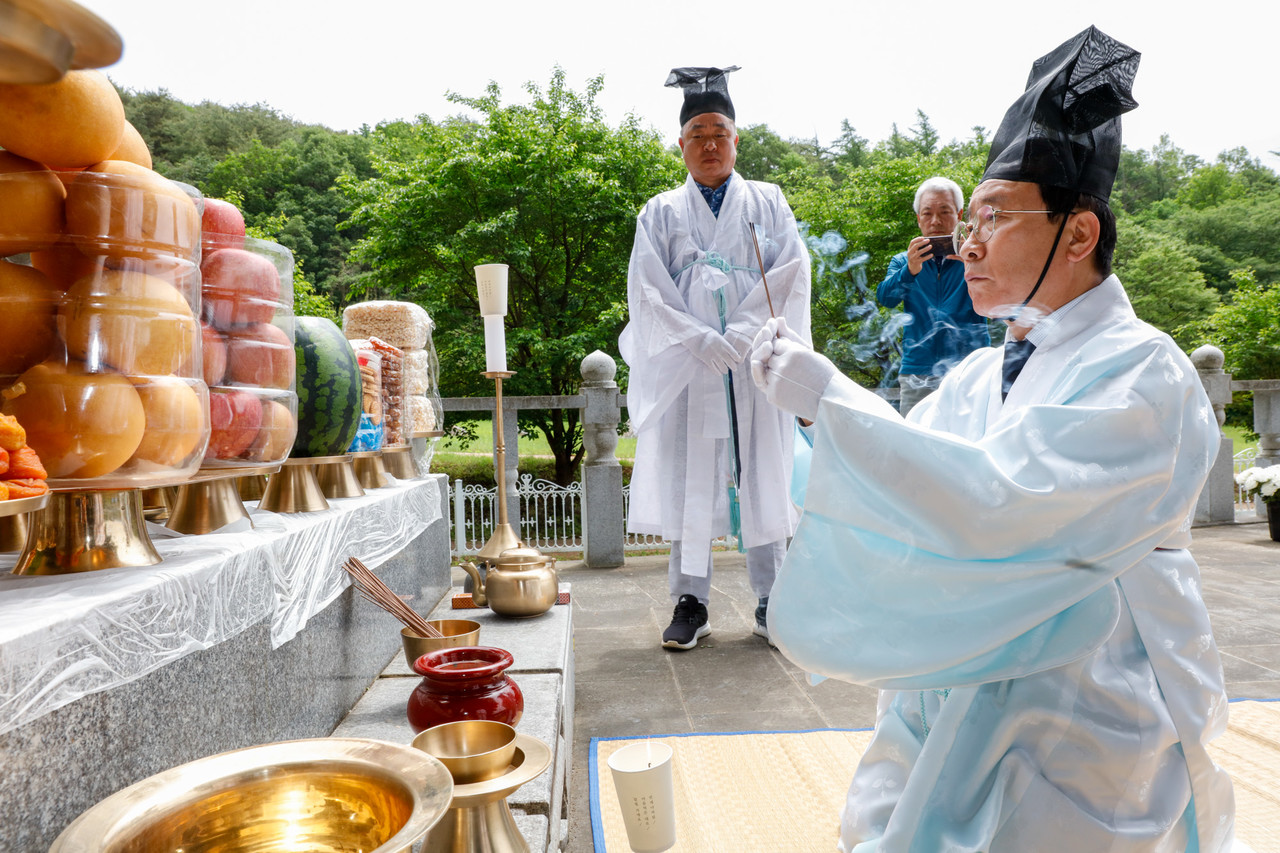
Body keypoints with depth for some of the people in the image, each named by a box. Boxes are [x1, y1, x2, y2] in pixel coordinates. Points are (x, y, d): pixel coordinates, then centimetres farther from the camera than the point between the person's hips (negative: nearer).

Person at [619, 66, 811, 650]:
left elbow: (792, 274, 0)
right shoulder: (660, 213, 12)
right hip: (686, 367, 0)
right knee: (688, 479, 0)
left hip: (756, 365, 0)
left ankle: (771, 602, 11)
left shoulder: (767, 203, 13)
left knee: (762, 477, 1)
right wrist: (707, 344, -13)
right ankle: (690, 603, 8)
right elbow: (648, 294, 1)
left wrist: (740, 337, -13)